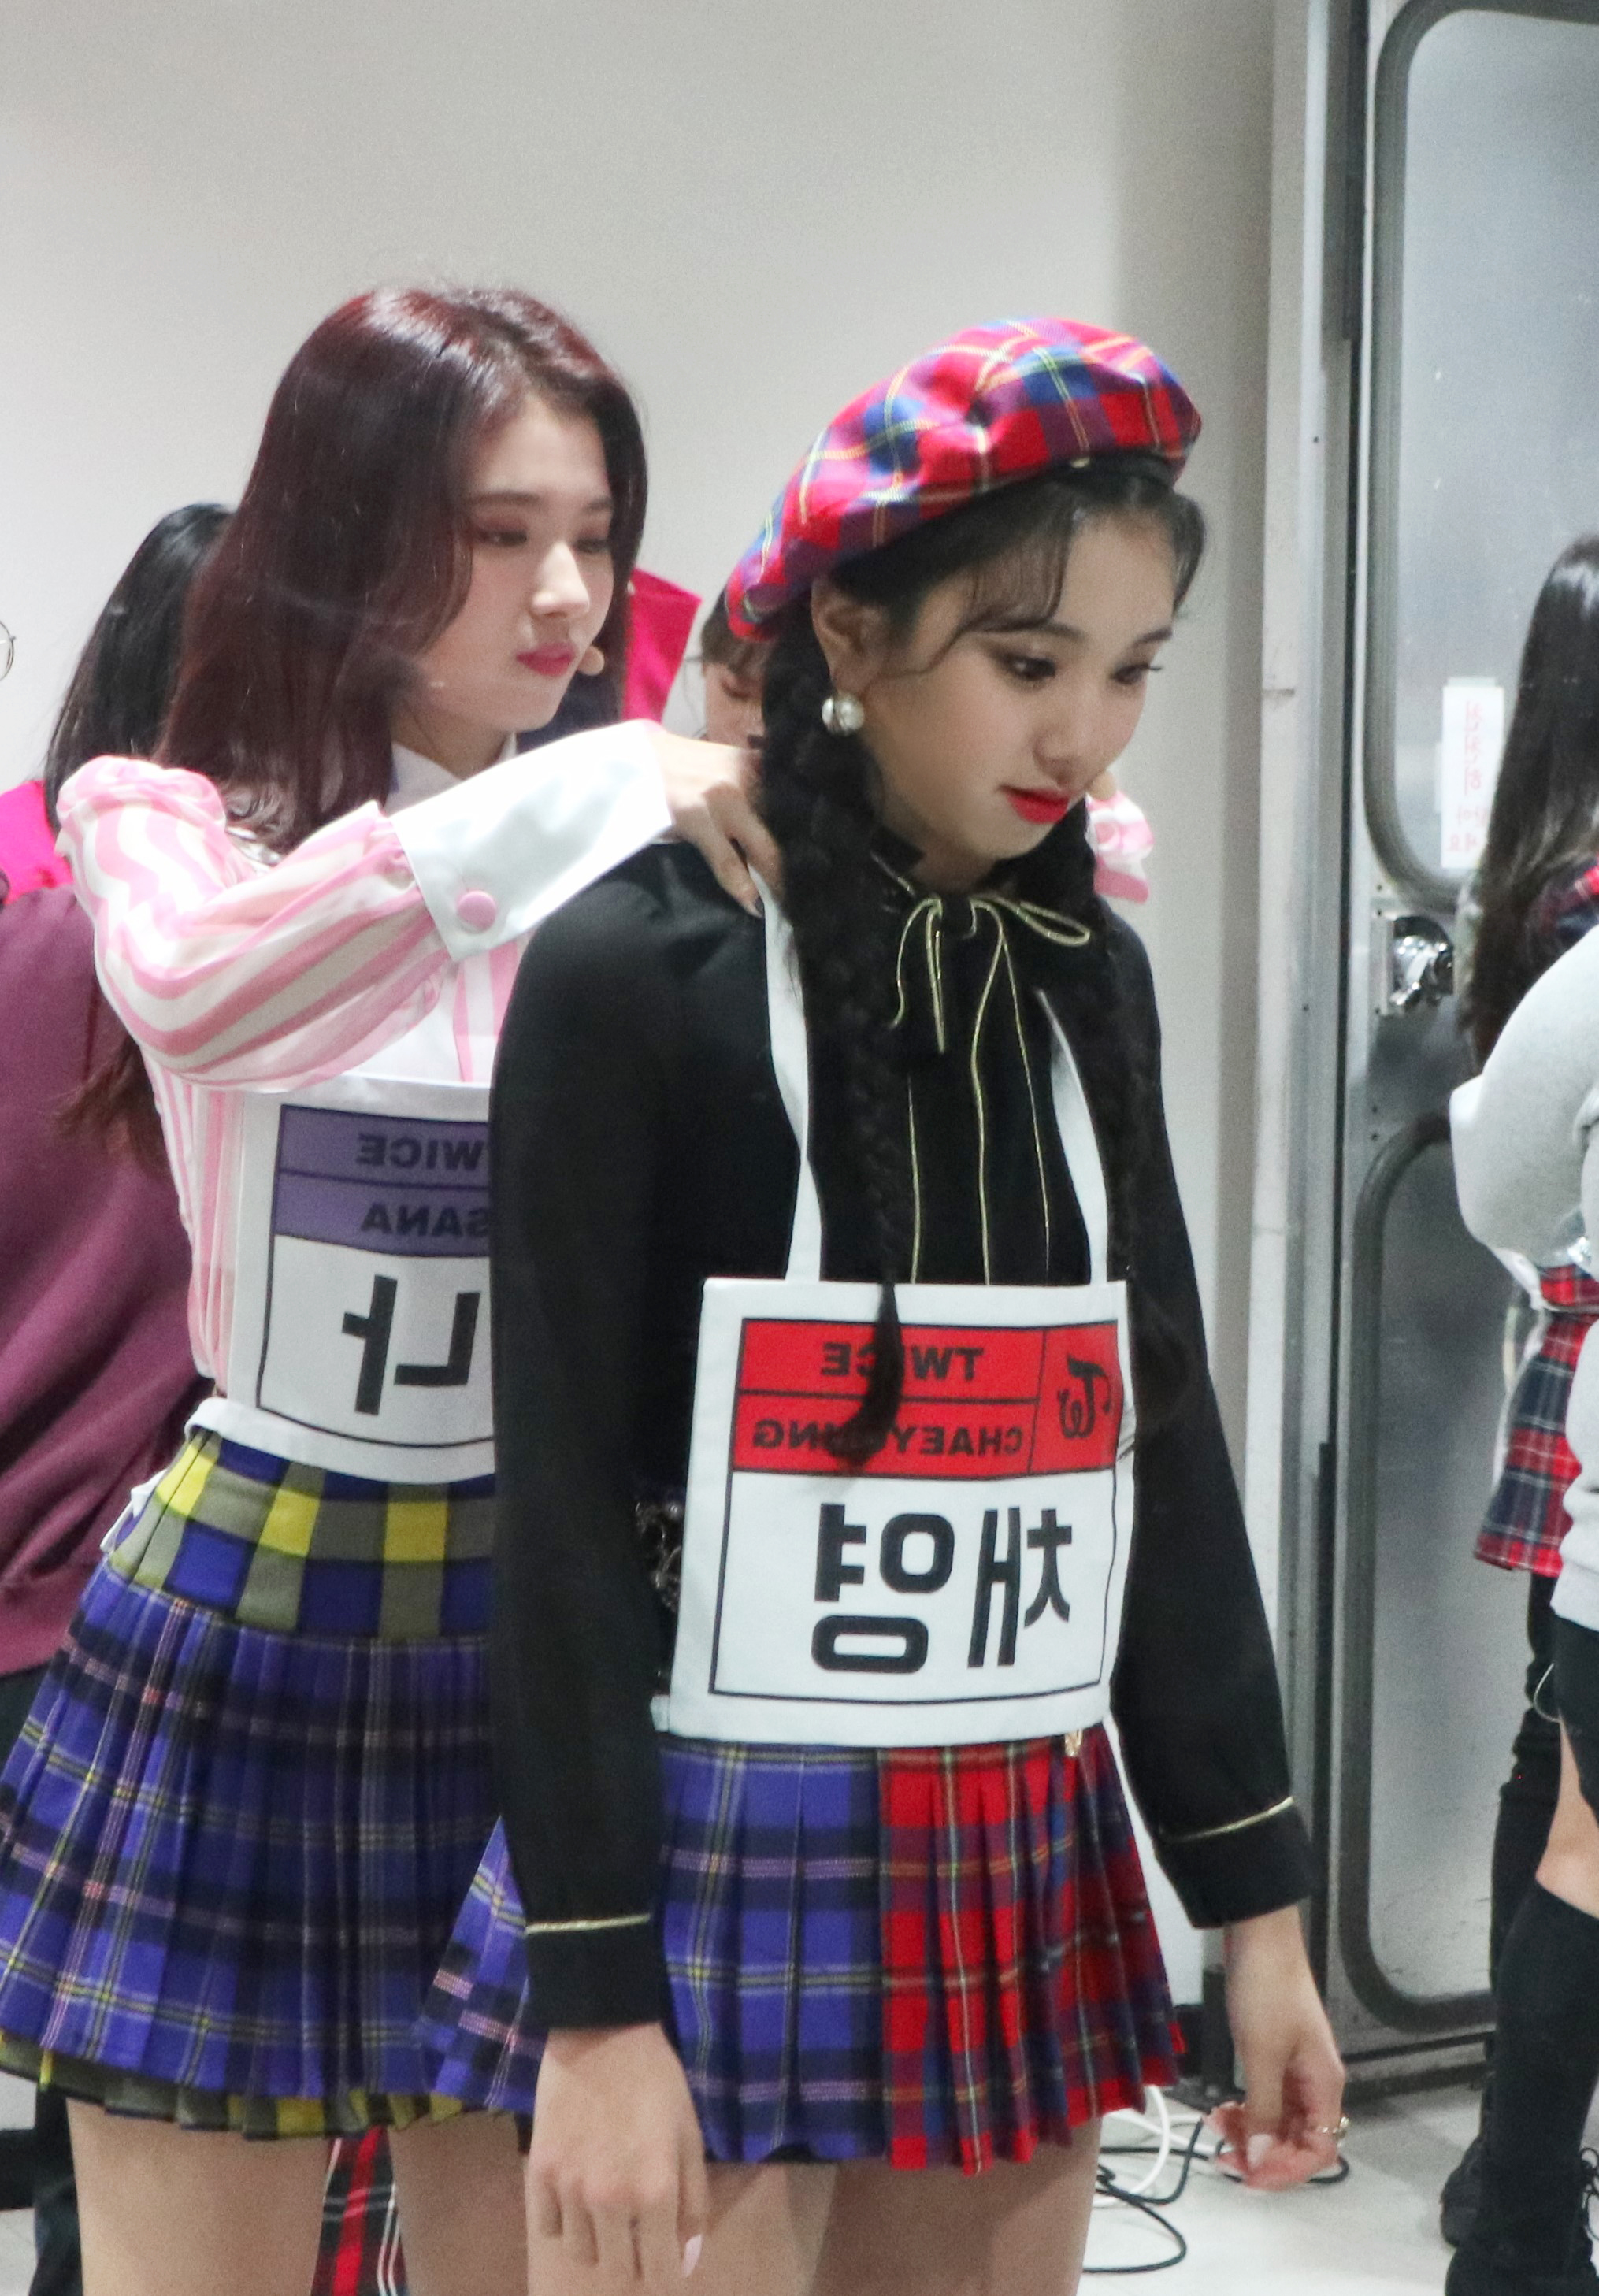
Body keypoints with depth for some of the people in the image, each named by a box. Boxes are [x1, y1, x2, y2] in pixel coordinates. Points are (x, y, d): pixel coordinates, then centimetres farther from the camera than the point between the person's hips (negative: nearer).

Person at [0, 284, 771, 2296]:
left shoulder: (634, 865, 2)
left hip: (538, 1637, 2)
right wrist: (554, 801, -34)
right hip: (242, 1624, -2)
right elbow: (193, 984, -29)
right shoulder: (174, 824, -4)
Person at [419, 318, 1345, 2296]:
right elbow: (563, 1516, -11)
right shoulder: (637, 975, -10)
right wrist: (599, 2003, -15)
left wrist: (1256, 1898, 9)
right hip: (710, 1867, -5)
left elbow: (1166, 1449, 11)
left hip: (1025, 1885, 6)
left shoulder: (1087, 978, 7)